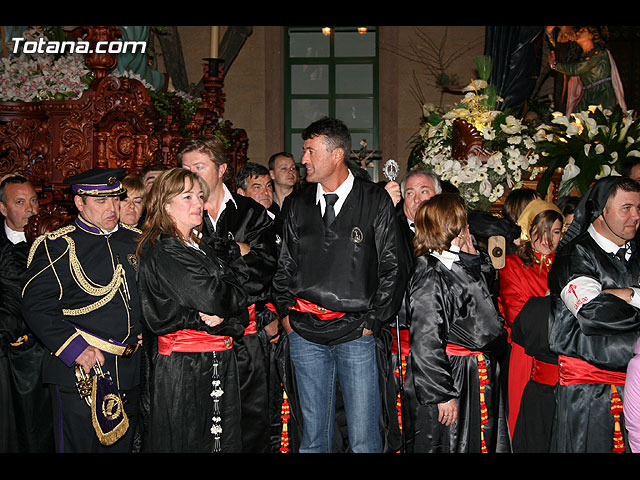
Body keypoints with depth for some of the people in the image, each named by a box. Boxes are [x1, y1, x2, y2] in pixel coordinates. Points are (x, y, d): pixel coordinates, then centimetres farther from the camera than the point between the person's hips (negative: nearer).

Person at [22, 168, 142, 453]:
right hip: (78, 371, -5)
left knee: (121, 445, 15)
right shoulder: (57, 246, -7)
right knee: (78, 445, 2)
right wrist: (75, 349, -20)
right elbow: (37, 307, -13)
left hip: (129, 373, 5)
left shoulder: (135, 240, 10)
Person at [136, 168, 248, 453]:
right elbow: (212, 299, -20)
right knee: (183, 442, 2)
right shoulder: (160, 250, -12)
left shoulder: (199, 246, 15)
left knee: (223, 442, 12)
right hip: (181, 368, -8)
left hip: (219, 364, 8)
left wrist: (216, 313, -13)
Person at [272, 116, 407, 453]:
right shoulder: (299, 205, 10)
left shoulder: (375, 201, -1)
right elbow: (285, 265, 17)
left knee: (364, 438, -1)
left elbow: (392, 267, 0)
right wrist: (285, 313, 6)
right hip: (305, 335, 3)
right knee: (313, 433, 10)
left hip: (356, 336, -3)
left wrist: (373, 321, -4)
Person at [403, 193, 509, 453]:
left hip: (477, 378, 10)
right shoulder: (429, 277, -19)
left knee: (477, 443, 16)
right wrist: (441, 395, -22)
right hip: (451, 380, -9)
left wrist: (472, 261, 14)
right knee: (446, 444, 3)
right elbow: (426, 345, -22)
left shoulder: (459, 266, 12)